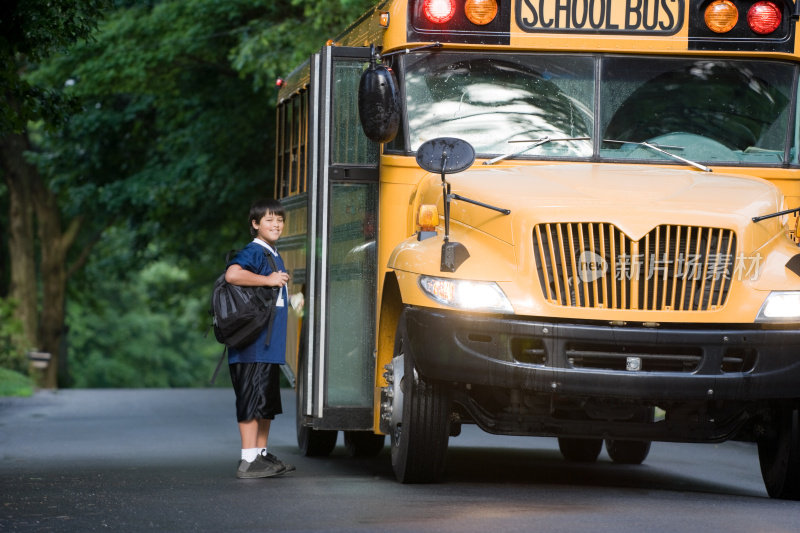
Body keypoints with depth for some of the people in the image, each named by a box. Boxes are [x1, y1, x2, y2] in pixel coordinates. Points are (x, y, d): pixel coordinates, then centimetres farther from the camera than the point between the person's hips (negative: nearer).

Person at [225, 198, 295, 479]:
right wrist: (269, 280, -23)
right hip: (252, 345, -10)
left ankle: (261, 455, 20)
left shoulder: (273, 255, 18)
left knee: (268, 402, 13)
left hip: (270, 346, 10)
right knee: (252, 399, -9)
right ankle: (248, 461, -9)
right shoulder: (253, 252, -11)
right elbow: (232, 274, -30)